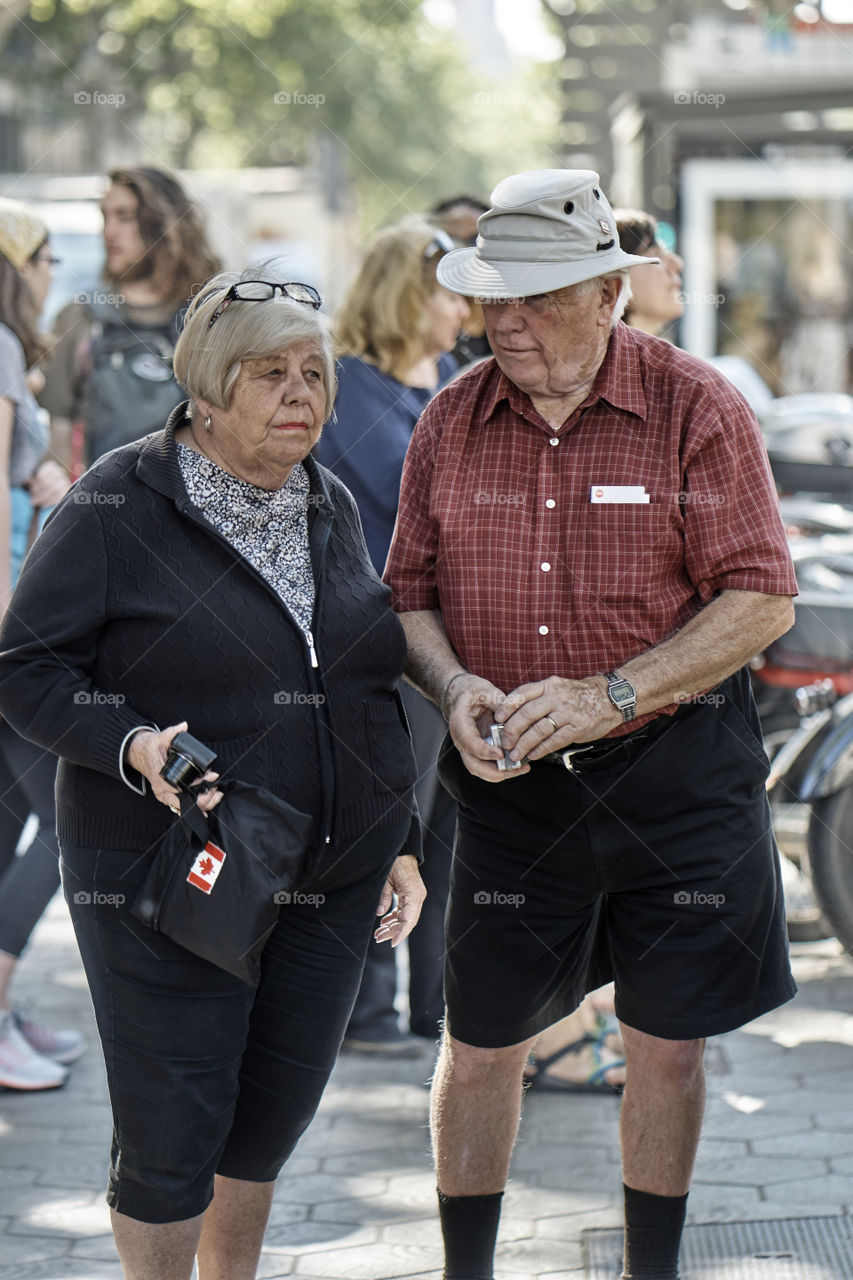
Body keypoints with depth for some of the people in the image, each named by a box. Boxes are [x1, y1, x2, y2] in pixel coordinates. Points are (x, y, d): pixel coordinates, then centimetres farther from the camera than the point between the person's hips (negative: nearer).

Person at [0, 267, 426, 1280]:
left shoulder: (331, 509, 10)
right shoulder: (118, 505, -9)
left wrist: (399, 838, 14)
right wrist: (132, 746, -25)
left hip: (331, 880, 6)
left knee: (273, 1116, 13)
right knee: (171, 1132, -2)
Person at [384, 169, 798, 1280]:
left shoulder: (697, 409, -8)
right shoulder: (452, 423, 2)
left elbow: (761, 598, -11)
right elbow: (411, 595, 9)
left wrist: (609, 695, -20)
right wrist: (456, 690, -13)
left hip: (674, 773, -2)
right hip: (511, 780, 2)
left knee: (666, 1048, 8)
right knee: (481, 1047, 6)